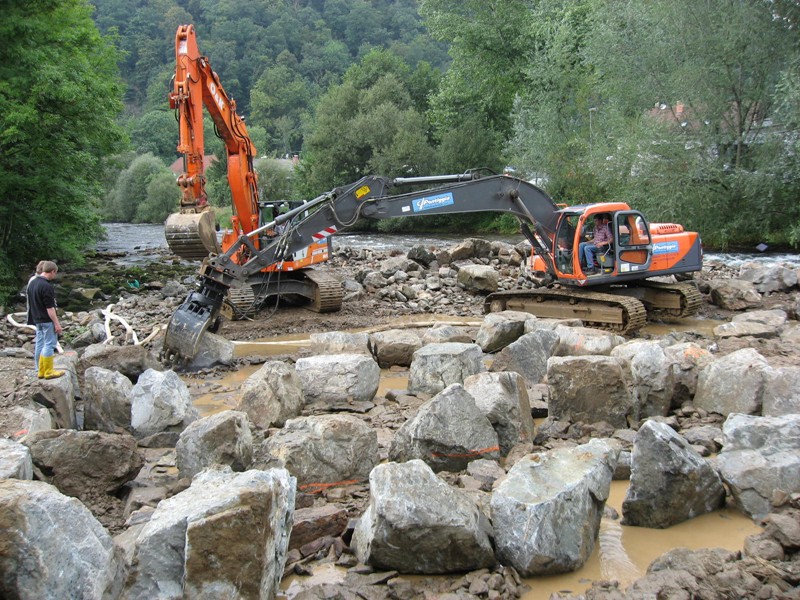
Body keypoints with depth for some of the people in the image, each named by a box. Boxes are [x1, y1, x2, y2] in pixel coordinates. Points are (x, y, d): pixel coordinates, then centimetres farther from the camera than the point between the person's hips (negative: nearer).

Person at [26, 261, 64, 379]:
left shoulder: (32, 283, 6)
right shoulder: (46, 286, -22)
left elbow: (31, 302, 15)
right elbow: (50, 308, -22)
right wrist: (57, 323, -16)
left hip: (37, 319, 9)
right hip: (47, 320, -9)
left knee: (40, 344, 13)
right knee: (49, 344, -2)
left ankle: (40, 371, 19)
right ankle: (48, 372, 1)